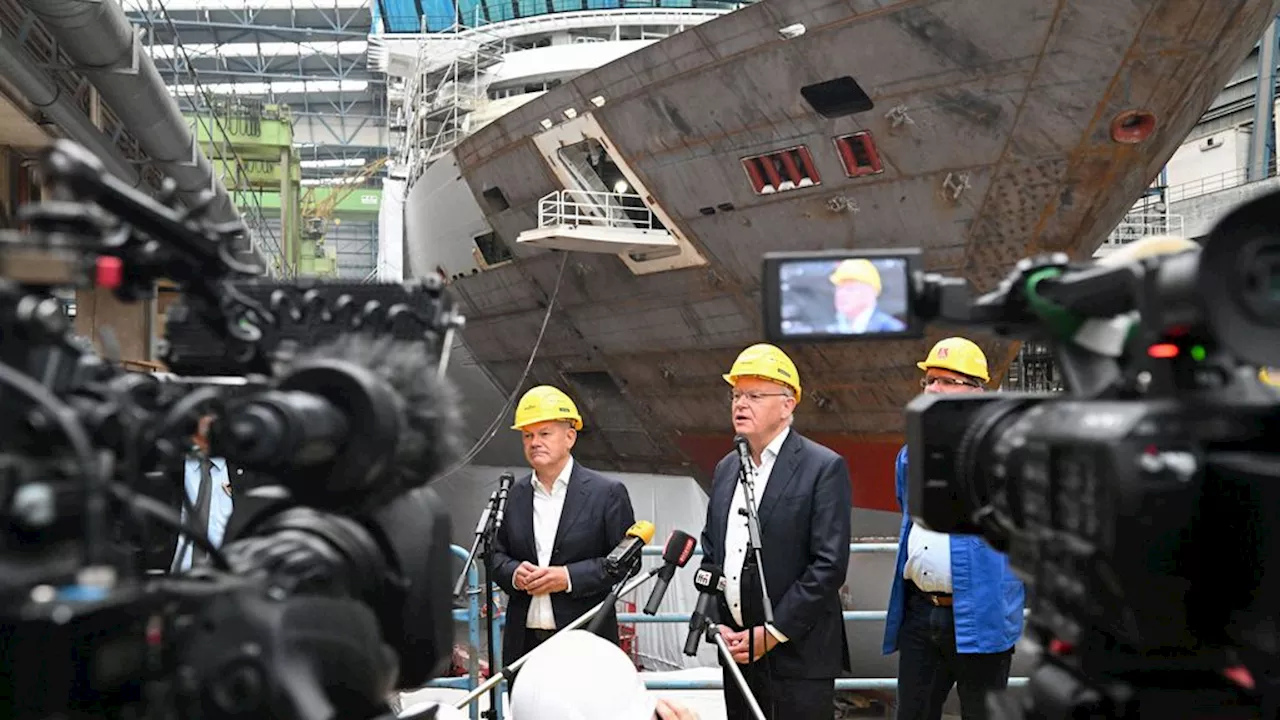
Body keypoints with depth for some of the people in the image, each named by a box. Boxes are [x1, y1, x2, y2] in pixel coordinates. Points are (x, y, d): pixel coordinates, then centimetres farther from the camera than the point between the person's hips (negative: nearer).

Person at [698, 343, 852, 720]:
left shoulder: (824, 468, -7)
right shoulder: (727, 468, 15)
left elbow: (830, 564, -13)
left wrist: (773, 632, -14)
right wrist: (716, 623, 3)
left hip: (797, 654, -6)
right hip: (737, 651, 6)